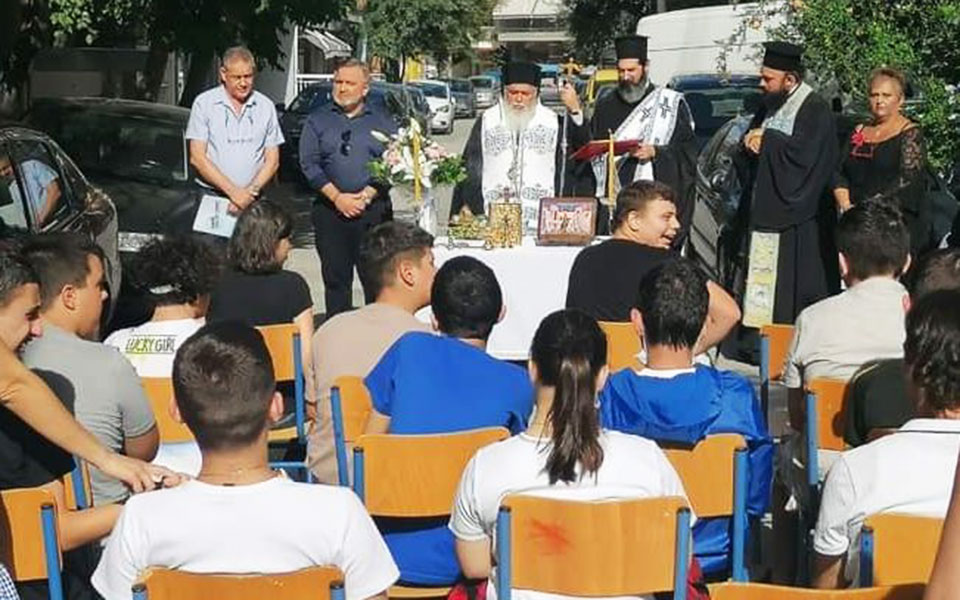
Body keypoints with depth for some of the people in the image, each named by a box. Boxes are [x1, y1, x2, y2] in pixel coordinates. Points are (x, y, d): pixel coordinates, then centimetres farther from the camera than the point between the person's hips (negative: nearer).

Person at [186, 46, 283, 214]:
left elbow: (272, 161, 11)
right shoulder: (204, 103, 4)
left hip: (252, 199, 1)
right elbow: (197, 158, -1)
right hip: (210, 195, -1)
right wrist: (233, 191, -9)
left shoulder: (266, 106, 11)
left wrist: (251, 190, -6)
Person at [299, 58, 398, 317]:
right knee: (335, 277, 2)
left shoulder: (381, 119, 10)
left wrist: (367, 195, -11)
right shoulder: (318, 120, 10)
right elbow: (309, 163, 1)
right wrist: (337, 197, -9)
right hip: (330, 211, 1)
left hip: (374, 209, 0)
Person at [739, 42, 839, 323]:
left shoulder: (816, 111, -9)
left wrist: (767, 140, -10)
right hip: (763, 213, 7)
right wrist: (750, 144, -6)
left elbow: (804, 155, -22)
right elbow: (746, 159, 19)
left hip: (798, 226, -7)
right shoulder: (768, 107, 16)